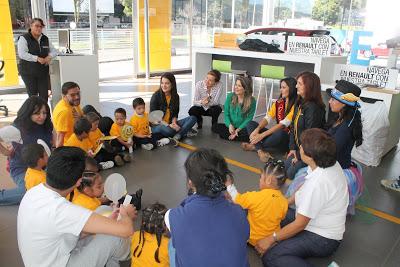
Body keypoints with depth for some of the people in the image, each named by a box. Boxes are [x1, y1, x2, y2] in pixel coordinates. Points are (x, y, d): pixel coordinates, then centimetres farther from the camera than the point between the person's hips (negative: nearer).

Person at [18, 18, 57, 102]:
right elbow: (22, 54, -17)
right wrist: (37, 58, -24)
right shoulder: (24, 38, -5)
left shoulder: (45, 39, 12)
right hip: (28, 72, -4)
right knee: (33, 95, -1)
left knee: (44, 95, 3)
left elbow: (53, 51, 15)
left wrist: (49, 56, -8)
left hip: (43, 71, 5)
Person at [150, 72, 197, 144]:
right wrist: (168, 125, -23)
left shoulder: (175, 96, 5)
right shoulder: (156, 96, -10)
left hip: (170, 125, 6)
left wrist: (174, 123, -11)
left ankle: (177, 136, -30)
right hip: (157, 125, -5)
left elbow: (175, 114, 12)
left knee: (192, 118, -12)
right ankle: (185, 131, -12)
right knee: (168, 130, -40)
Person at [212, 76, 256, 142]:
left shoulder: (252, 101, -10)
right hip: (231, 127, 3)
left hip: (242, 128, -3)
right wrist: (230, 125, -18)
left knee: (247, 133, -37)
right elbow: (226, 113, 0)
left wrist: (238, 129, -19)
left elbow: (249, 118, -9)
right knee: (214, 127, -20)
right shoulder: (230, 96, -1)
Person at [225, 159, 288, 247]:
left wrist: (229, 185, 5)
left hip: (254, 240, -4)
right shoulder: (284, 201, -14)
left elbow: (236, 199, -10)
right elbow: (282, 217, 3)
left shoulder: (255, 197, -26)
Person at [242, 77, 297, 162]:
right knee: (251, 124, -5)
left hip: (288, 139, -7)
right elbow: (267, 118, -1)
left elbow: (283, 124, -23)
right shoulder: (278, 103, 7)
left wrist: (262, 135, -27)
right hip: (276, 135, 7)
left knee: (280, 133, -40)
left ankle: (255, 147, -14)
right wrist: (257, 129, -21)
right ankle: (261, 151, -28)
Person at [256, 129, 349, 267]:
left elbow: (300, 224, -23)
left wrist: (271, 239, -14)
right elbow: (305, 188, 12)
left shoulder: (317, 183, -34)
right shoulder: (329, 162, -9)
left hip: (322, 240, -9)